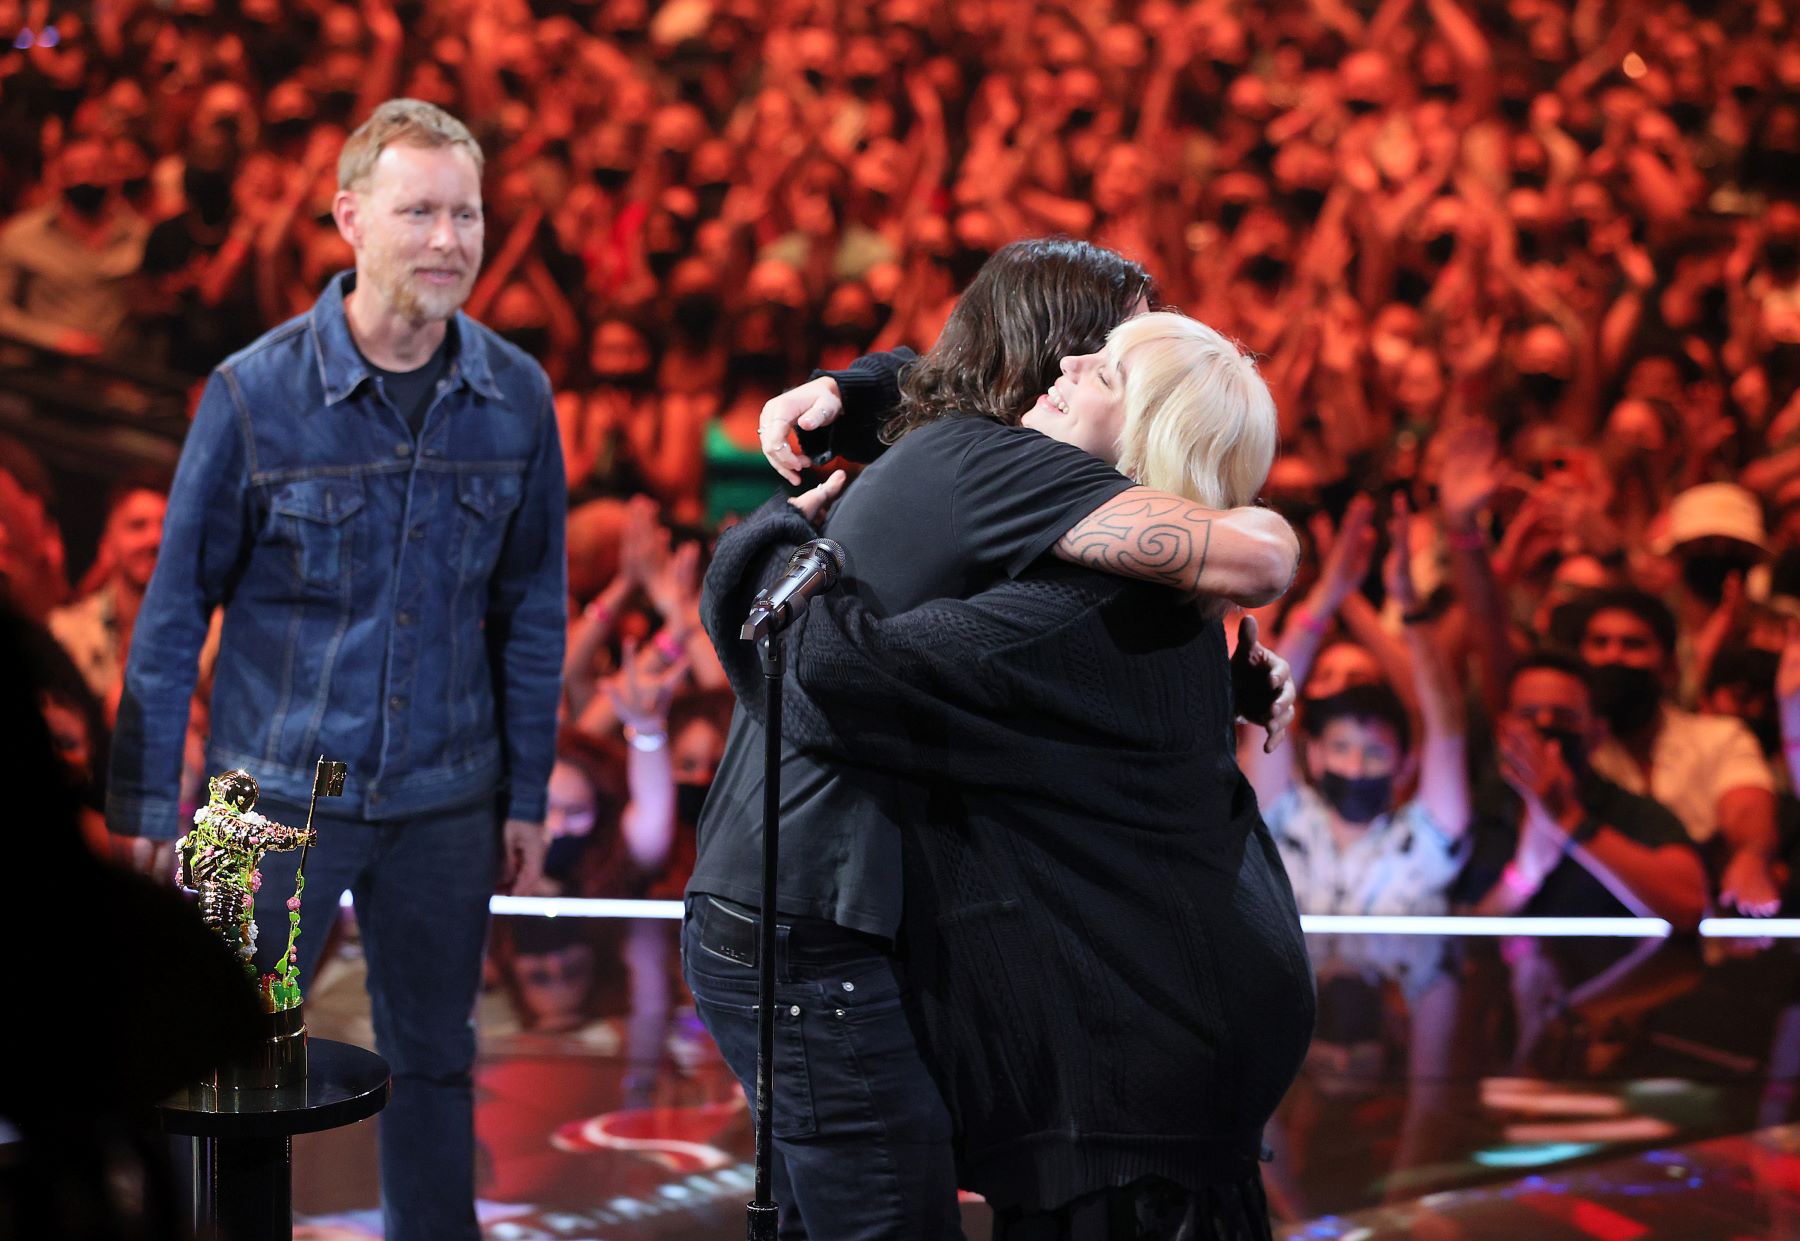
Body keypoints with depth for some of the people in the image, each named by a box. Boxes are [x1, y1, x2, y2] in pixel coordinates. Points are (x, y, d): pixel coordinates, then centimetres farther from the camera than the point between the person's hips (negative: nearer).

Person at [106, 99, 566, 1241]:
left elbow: (532, 607, 8)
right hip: (277, 792, -2)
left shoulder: (516, 398, -1)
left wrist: (527, 794, 9)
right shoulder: (255, 392, -8)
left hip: (445, 802, 3)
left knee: (435, 1062, 14)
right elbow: (177, 606, -3)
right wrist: (144, 806, -3)